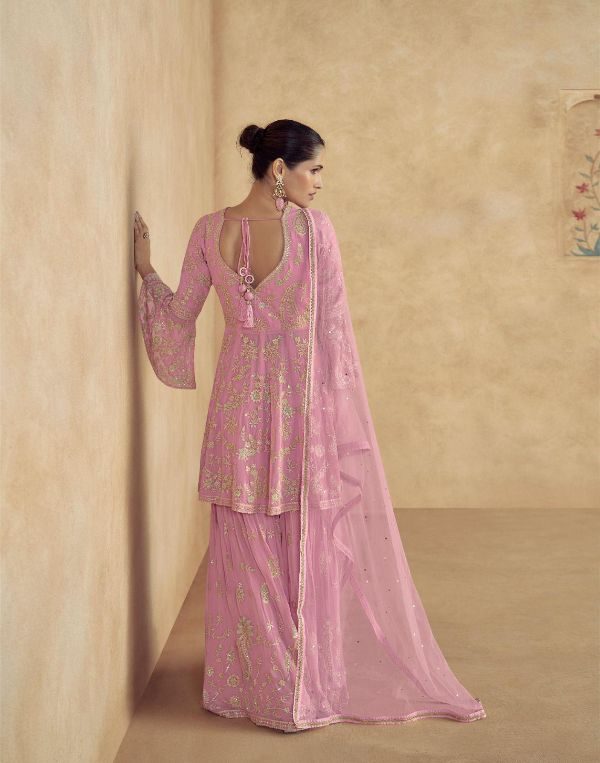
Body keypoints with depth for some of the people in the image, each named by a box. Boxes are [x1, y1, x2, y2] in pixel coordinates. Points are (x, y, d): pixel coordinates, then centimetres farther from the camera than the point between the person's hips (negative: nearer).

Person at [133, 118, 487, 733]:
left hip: (240, 400, 3)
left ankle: (252, 684, 22)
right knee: (311, 544, 11)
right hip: (304, 399, -3)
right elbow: (333, 325, -10)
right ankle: (311, 684, 21)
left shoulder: (209, 231, -3)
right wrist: (343, 401, -2)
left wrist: (146, 272, 19)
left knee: (248, 545, 12)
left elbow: (181, 313, 3)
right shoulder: (314, 227, -12)